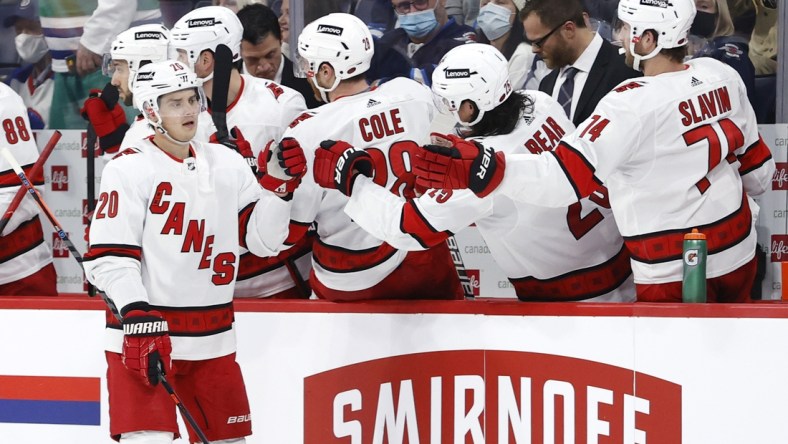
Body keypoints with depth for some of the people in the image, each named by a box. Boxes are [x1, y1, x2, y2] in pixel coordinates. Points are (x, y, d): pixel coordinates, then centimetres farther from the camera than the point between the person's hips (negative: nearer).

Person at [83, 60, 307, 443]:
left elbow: (262, 239, 8)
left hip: (211, 339, 6)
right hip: (143, 328, -6)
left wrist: (277, 182, -6)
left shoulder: (226, 163, 9)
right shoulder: (129, 170, -9)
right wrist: (139, 321, -23)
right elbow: (108, 257, -14)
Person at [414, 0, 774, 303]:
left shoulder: (636, 103, -24)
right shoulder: (723, 76, -3)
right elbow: (757, 171, 9)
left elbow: (566, 176, -34)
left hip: (674, 275, -7)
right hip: (738, 252, 7)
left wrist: (483, 170, -44)